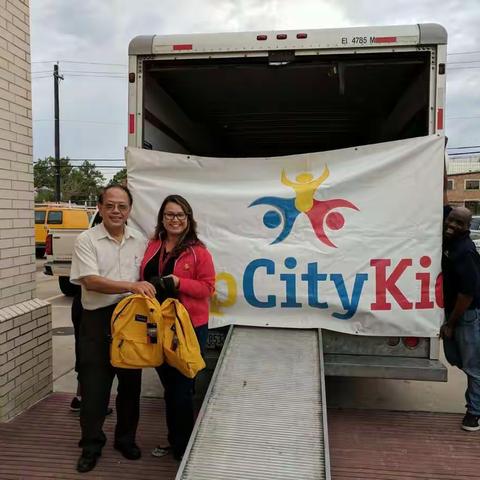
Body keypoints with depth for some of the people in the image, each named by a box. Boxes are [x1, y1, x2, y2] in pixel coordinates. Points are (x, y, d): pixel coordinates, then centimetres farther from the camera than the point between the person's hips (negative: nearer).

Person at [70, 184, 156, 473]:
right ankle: (91, 446, 24)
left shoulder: (140, 241, 7)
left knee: (131, 384, 13)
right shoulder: (87, 240, -5)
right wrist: (132, 286, -23)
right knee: (94, 386, 5)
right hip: (98, 321, -3)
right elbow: (91, 281, -17)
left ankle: (126, 439, 32)